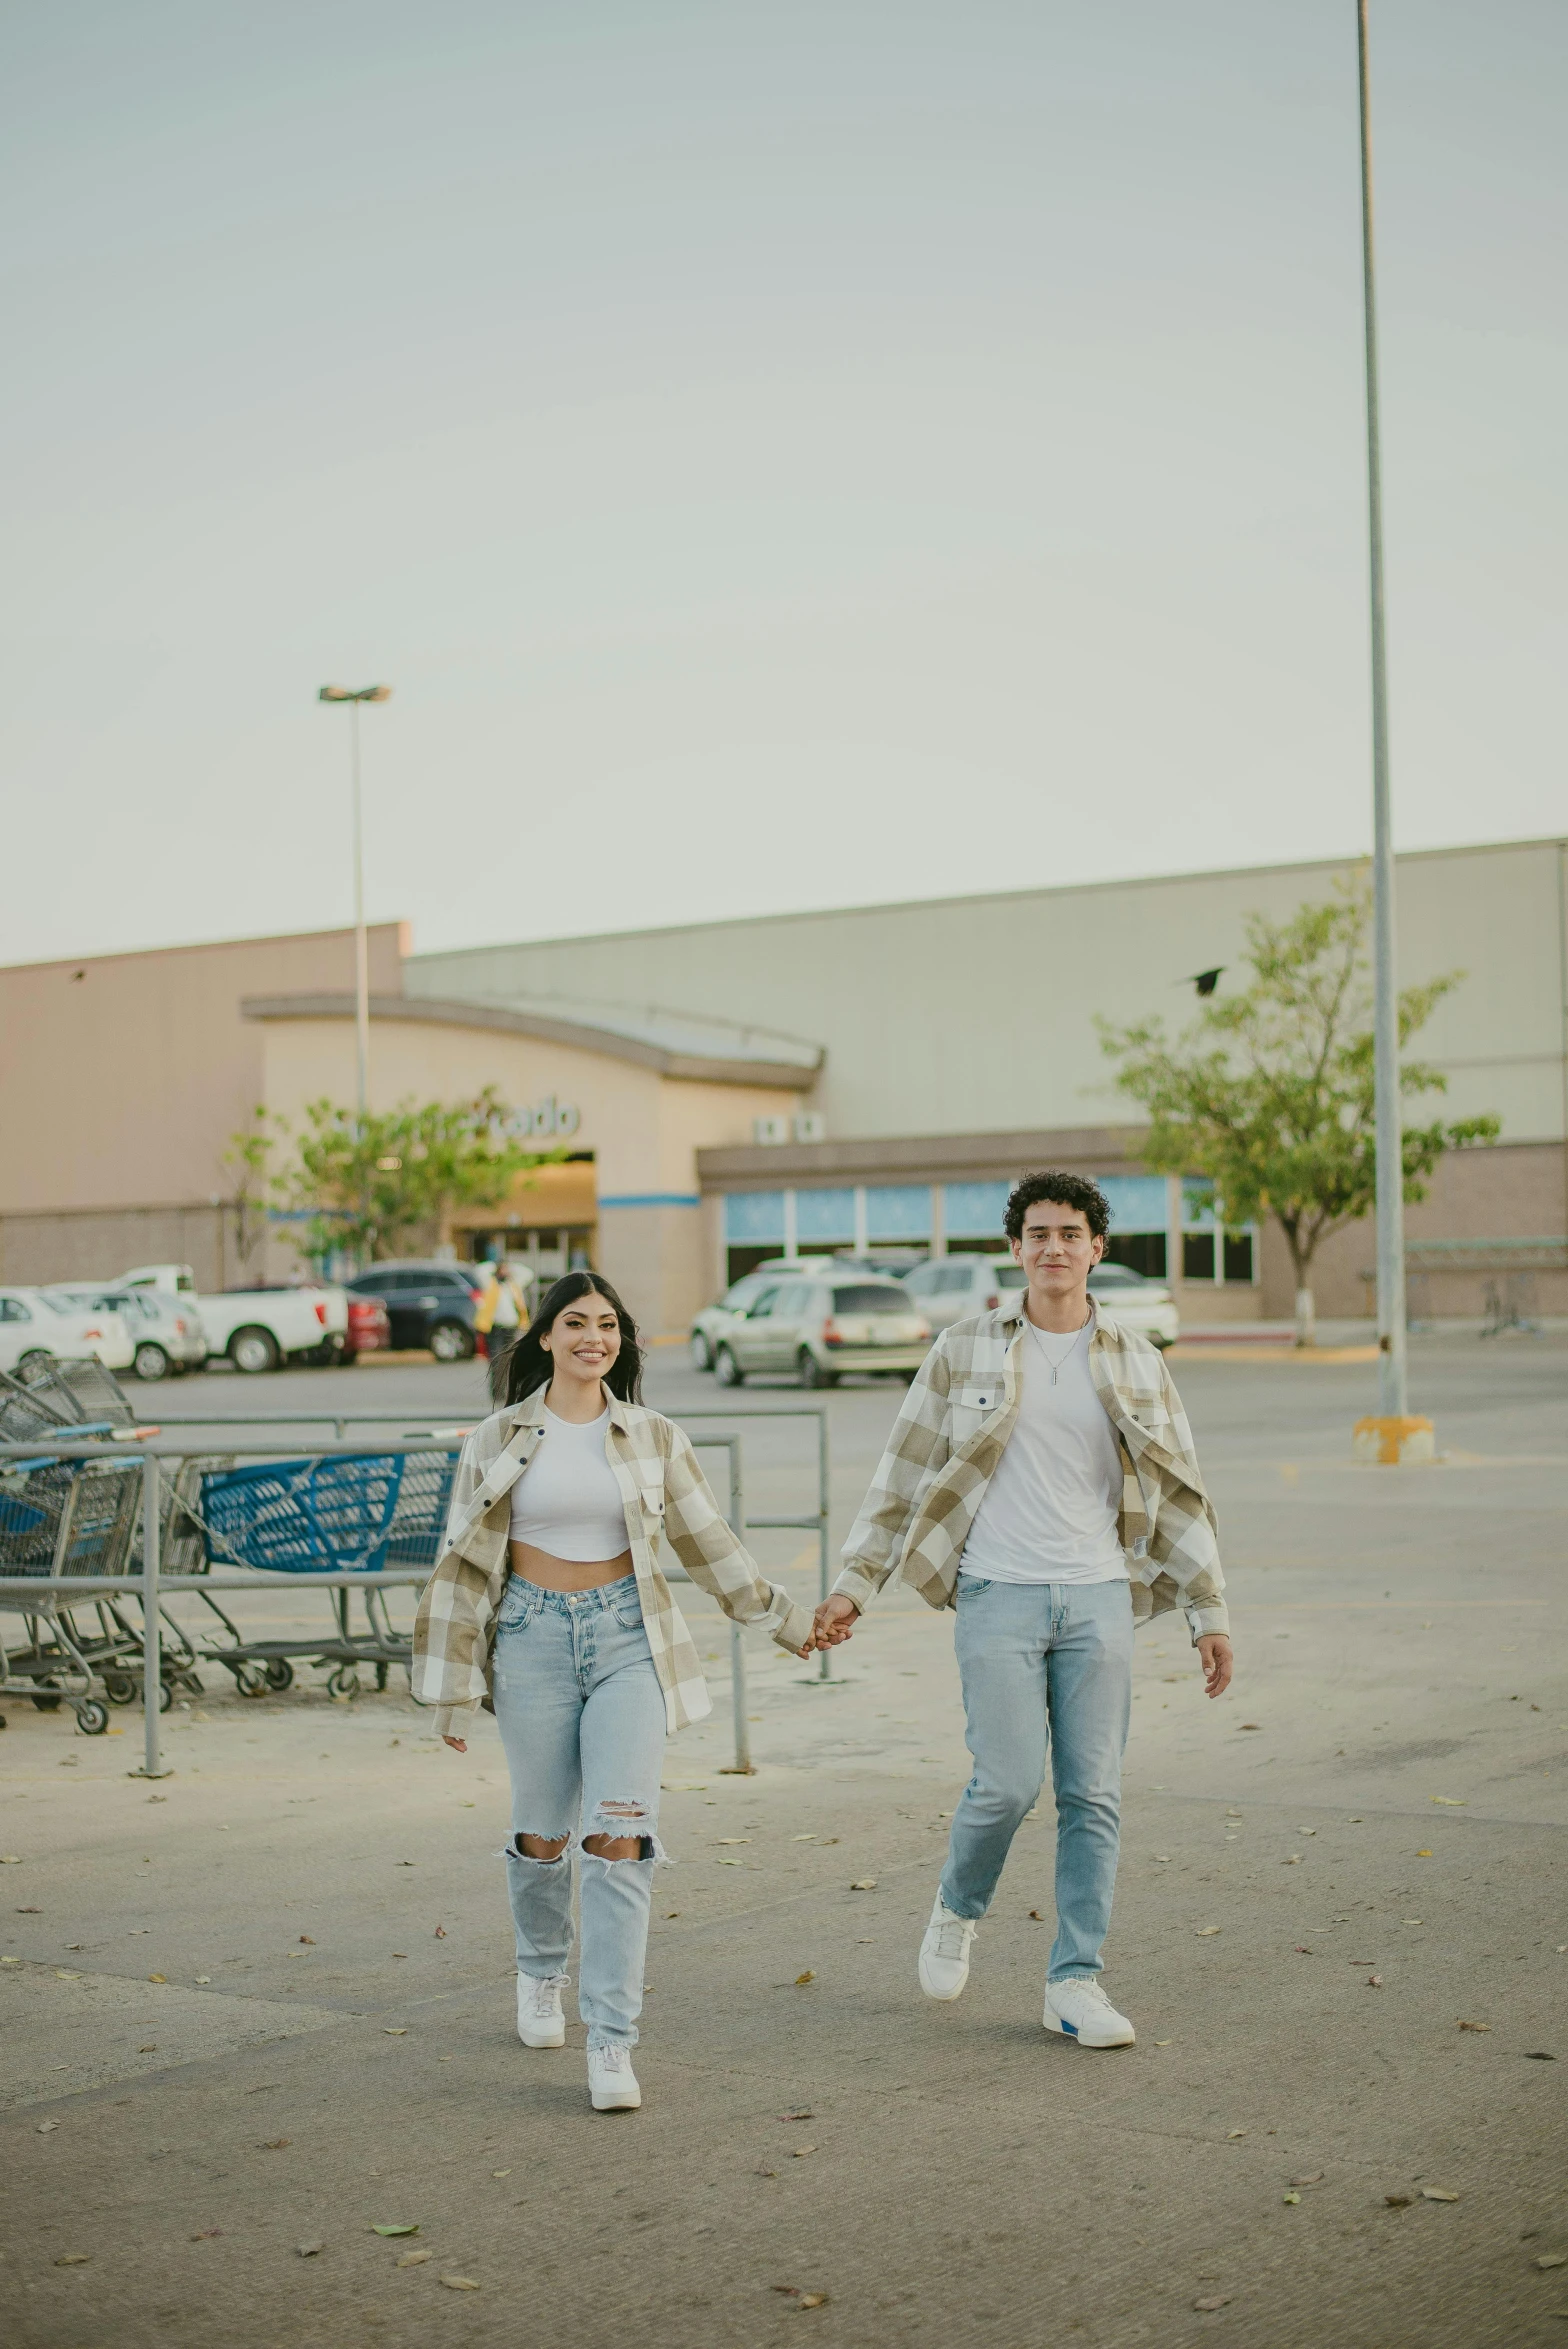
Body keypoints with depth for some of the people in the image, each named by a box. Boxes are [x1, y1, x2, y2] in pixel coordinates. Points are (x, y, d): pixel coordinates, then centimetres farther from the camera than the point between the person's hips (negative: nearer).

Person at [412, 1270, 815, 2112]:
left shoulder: (653, 1438, 5)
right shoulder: (497, 1440, 2)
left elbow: (708, 1543, 16)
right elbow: (464, 1566, 5)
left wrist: (785, 1619, 20)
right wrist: (453, 1689, 3)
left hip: (629, 1638, 0)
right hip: (533, 1640, 0)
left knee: (618, 1834, -11)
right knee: (544, 1834, 9)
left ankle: (611, 2043, -9)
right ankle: (541, 1973, 40)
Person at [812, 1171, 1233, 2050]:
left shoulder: (1135, 1363, 7)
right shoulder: (965, 1351, 2)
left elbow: (1180, 1494, 10)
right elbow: (904, 1476, 6)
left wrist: (1211, 1614, 7)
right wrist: (855, 1585, 1)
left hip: (1098, 1598, 2)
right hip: (998, 1597, -2)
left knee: (1093, 1794, 1)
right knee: (1009, 1784, -10)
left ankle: (1076, 1982, 10)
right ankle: (959, 1909, 21)